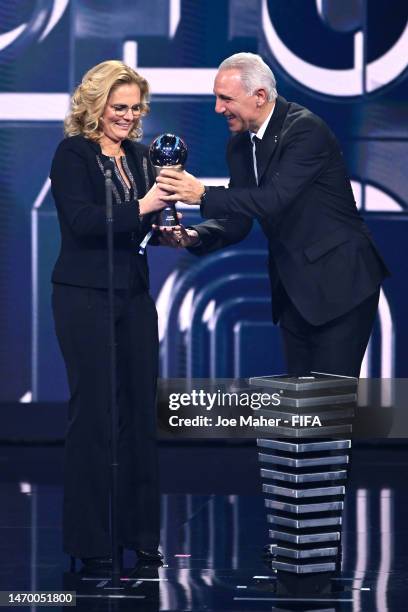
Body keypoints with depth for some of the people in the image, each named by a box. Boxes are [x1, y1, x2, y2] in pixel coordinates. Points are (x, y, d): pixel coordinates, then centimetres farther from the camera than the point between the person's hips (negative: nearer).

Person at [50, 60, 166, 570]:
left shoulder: (138, 155, 13)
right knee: (94, 411, -4)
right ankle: (90, 541, 2)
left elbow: (144, 227, 15)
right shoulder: (73, 154, -6)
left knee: (140, 409, 5)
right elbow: (81, 221, -18)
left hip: (133, 294, 6)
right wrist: (141, 207, -25)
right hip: (85, 296, -6)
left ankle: (139, 531, 13)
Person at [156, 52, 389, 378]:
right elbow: (238, 221, 7)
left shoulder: (306, 128, -17)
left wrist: (203, 194, -31)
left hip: (340, 282, -8)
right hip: (294, 288, 8)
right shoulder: (240, 145, 8)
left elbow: (276, 199, -29)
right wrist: (194, 236, -13)